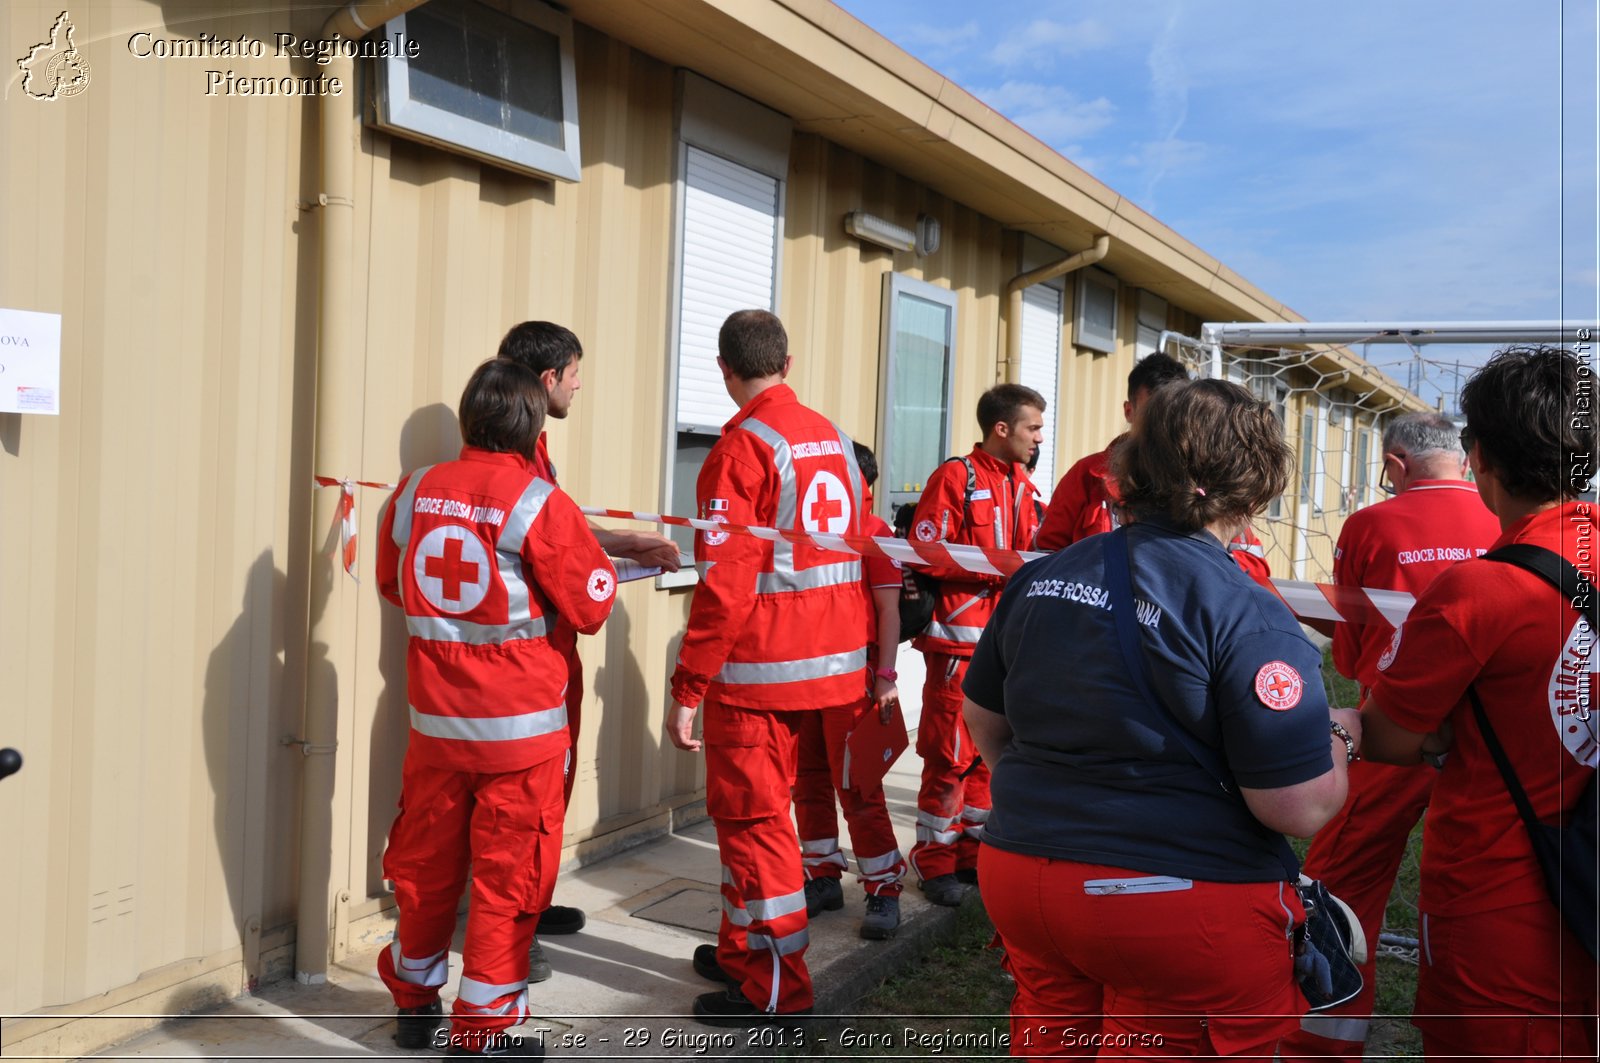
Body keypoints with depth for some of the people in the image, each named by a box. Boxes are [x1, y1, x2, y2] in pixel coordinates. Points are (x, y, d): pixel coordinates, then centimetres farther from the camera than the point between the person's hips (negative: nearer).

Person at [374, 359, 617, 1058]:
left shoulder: (413, 493, 0)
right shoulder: (539, 504, -15)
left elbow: (392, 584, 16)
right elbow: (591, 607, -10)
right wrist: (598, 564, 9)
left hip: (434, 719, 5)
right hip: (519, 725, -5)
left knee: (427, 862, 18)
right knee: (508, 873, 7)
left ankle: (415, 1000, 36)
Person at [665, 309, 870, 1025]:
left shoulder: (743, 445, -14)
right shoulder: (832, 437, 10)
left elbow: (724, 584, -19)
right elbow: (859, 553, 13)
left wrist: (687, 689, -15)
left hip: (757, 669, -8)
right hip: (830, 662, 8)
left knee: (752, 817, 3)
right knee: (756, 808, 20)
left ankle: (775, 991, 12)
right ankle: (742, 950, 33)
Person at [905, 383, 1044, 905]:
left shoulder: (1022, 485, 15)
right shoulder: (955, 477, -10)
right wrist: (998, 567, -18)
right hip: (959, 636, -8)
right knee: (951, 754, -3)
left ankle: (973, 850, 26)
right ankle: (935, 861, 11)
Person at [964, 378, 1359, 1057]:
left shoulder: (1040, 576, 1)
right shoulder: (1246, 615, -17)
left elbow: (982, 717, 13)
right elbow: (1300, 809, -19)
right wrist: (1339, 733, 2)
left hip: (1017, 877, 6)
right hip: (1182, 906, -5)